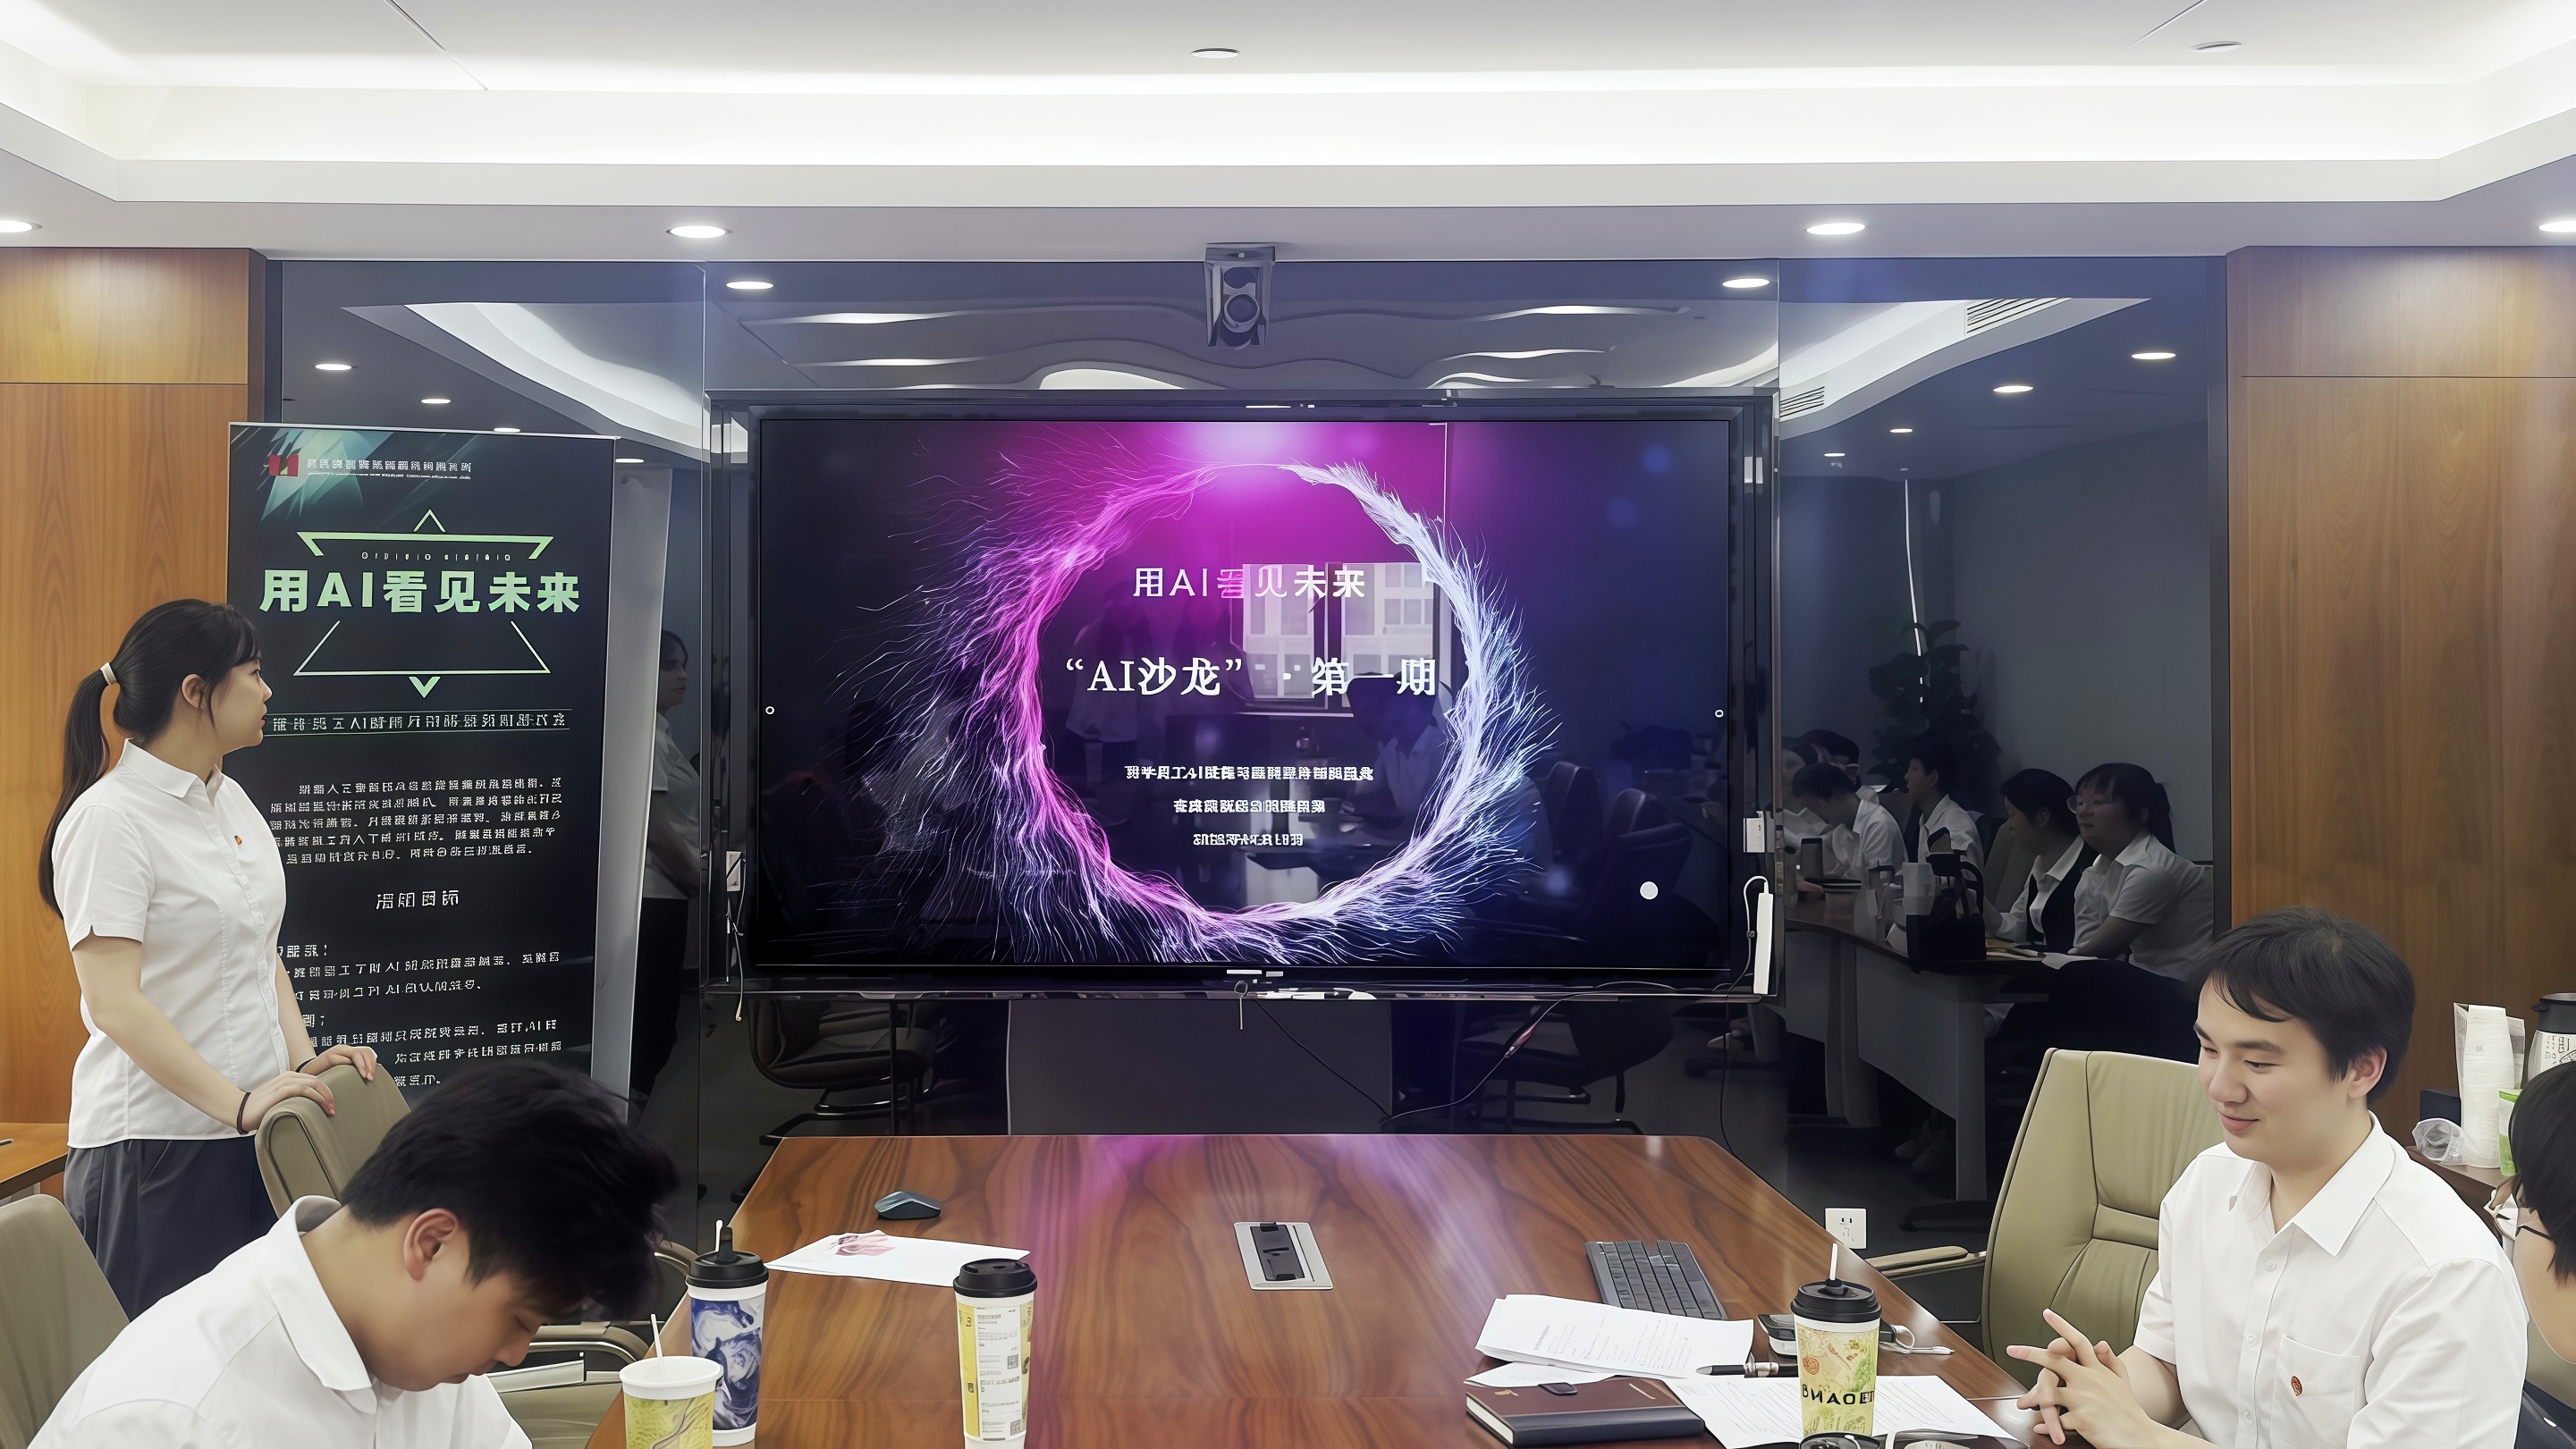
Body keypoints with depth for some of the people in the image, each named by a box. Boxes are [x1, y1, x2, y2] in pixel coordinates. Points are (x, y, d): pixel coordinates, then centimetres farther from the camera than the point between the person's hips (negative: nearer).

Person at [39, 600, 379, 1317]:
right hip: (157, 1143, -8)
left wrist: (304, 1060, 2)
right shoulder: (108, 819, -13)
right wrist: (238, 1103, -26)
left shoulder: (232, 802, 13)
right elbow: (115, 1003, -20)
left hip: (249, 1133, 8)